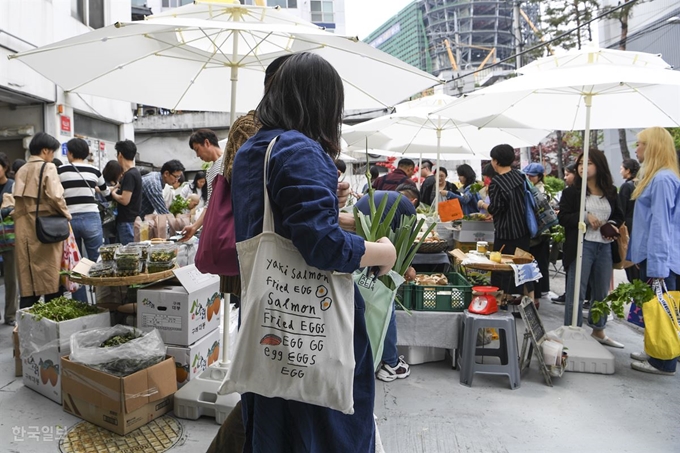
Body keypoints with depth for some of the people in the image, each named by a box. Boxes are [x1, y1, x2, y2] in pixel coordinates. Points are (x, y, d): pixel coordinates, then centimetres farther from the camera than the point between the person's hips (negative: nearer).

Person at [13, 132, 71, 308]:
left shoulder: (21, 171, 14)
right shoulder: (48, 167, -5)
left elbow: (18, 201, 11)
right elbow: (55, 196, -15)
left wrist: (22, 221, 15)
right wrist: (66, 214, -2)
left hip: (24, 229, 6)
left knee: (28, 279, 8)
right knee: (51, 277, 2)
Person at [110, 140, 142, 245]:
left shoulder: (129, 175, -17)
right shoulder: (133, 173, 14)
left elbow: (124, 200, -22)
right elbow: (118, 187, 23)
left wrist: (113, 194, -4)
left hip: (128, 222, -10)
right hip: (128, 220, 10)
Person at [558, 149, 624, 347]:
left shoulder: (611, 191, 9)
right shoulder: (571, 191, -3)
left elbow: (619, 215, 17)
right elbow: (562, 217, -7)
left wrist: (613, 225, -4)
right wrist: (585, 217, -21)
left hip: (605, 247, 5)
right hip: (581, 246, -4)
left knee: (602, 292, 15)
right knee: (576, 292, -1)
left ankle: (598, 330, 31)